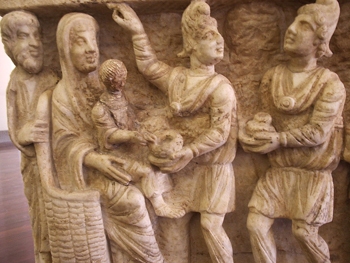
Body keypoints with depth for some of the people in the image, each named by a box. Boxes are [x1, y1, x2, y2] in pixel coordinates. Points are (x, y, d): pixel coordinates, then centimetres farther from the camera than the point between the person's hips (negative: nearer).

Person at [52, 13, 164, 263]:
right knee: (130, 202, -17)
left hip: (117, 163, 3)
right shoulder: (63, 94, -3)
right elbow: (65, 142, -7)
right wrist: (94, 159, -23)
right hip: (87, 170, -3)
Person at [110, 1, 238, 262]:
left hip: (213, 166, -5)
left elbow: (219, 132, -17)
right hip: (187, 164, 5)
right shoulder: (176, 77, 1)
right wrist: (137, 30, 11)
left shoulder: (220, 86, -13)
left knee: (211, 225, -2)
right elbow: (148, 65, 16)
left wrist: (190, 152, -25)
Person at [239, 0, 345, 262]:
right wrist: (257, 137, -16)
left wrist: (280, 140, -23)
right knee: (256, 224, -2)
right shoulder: (272, 78, 0)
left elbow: (318, 133, -17)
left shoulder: (330, 84, -12)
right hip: (279, 169, 4)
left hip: (313, 173, -3)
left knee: (305, 232, 6)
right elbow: (268, 119, 4)